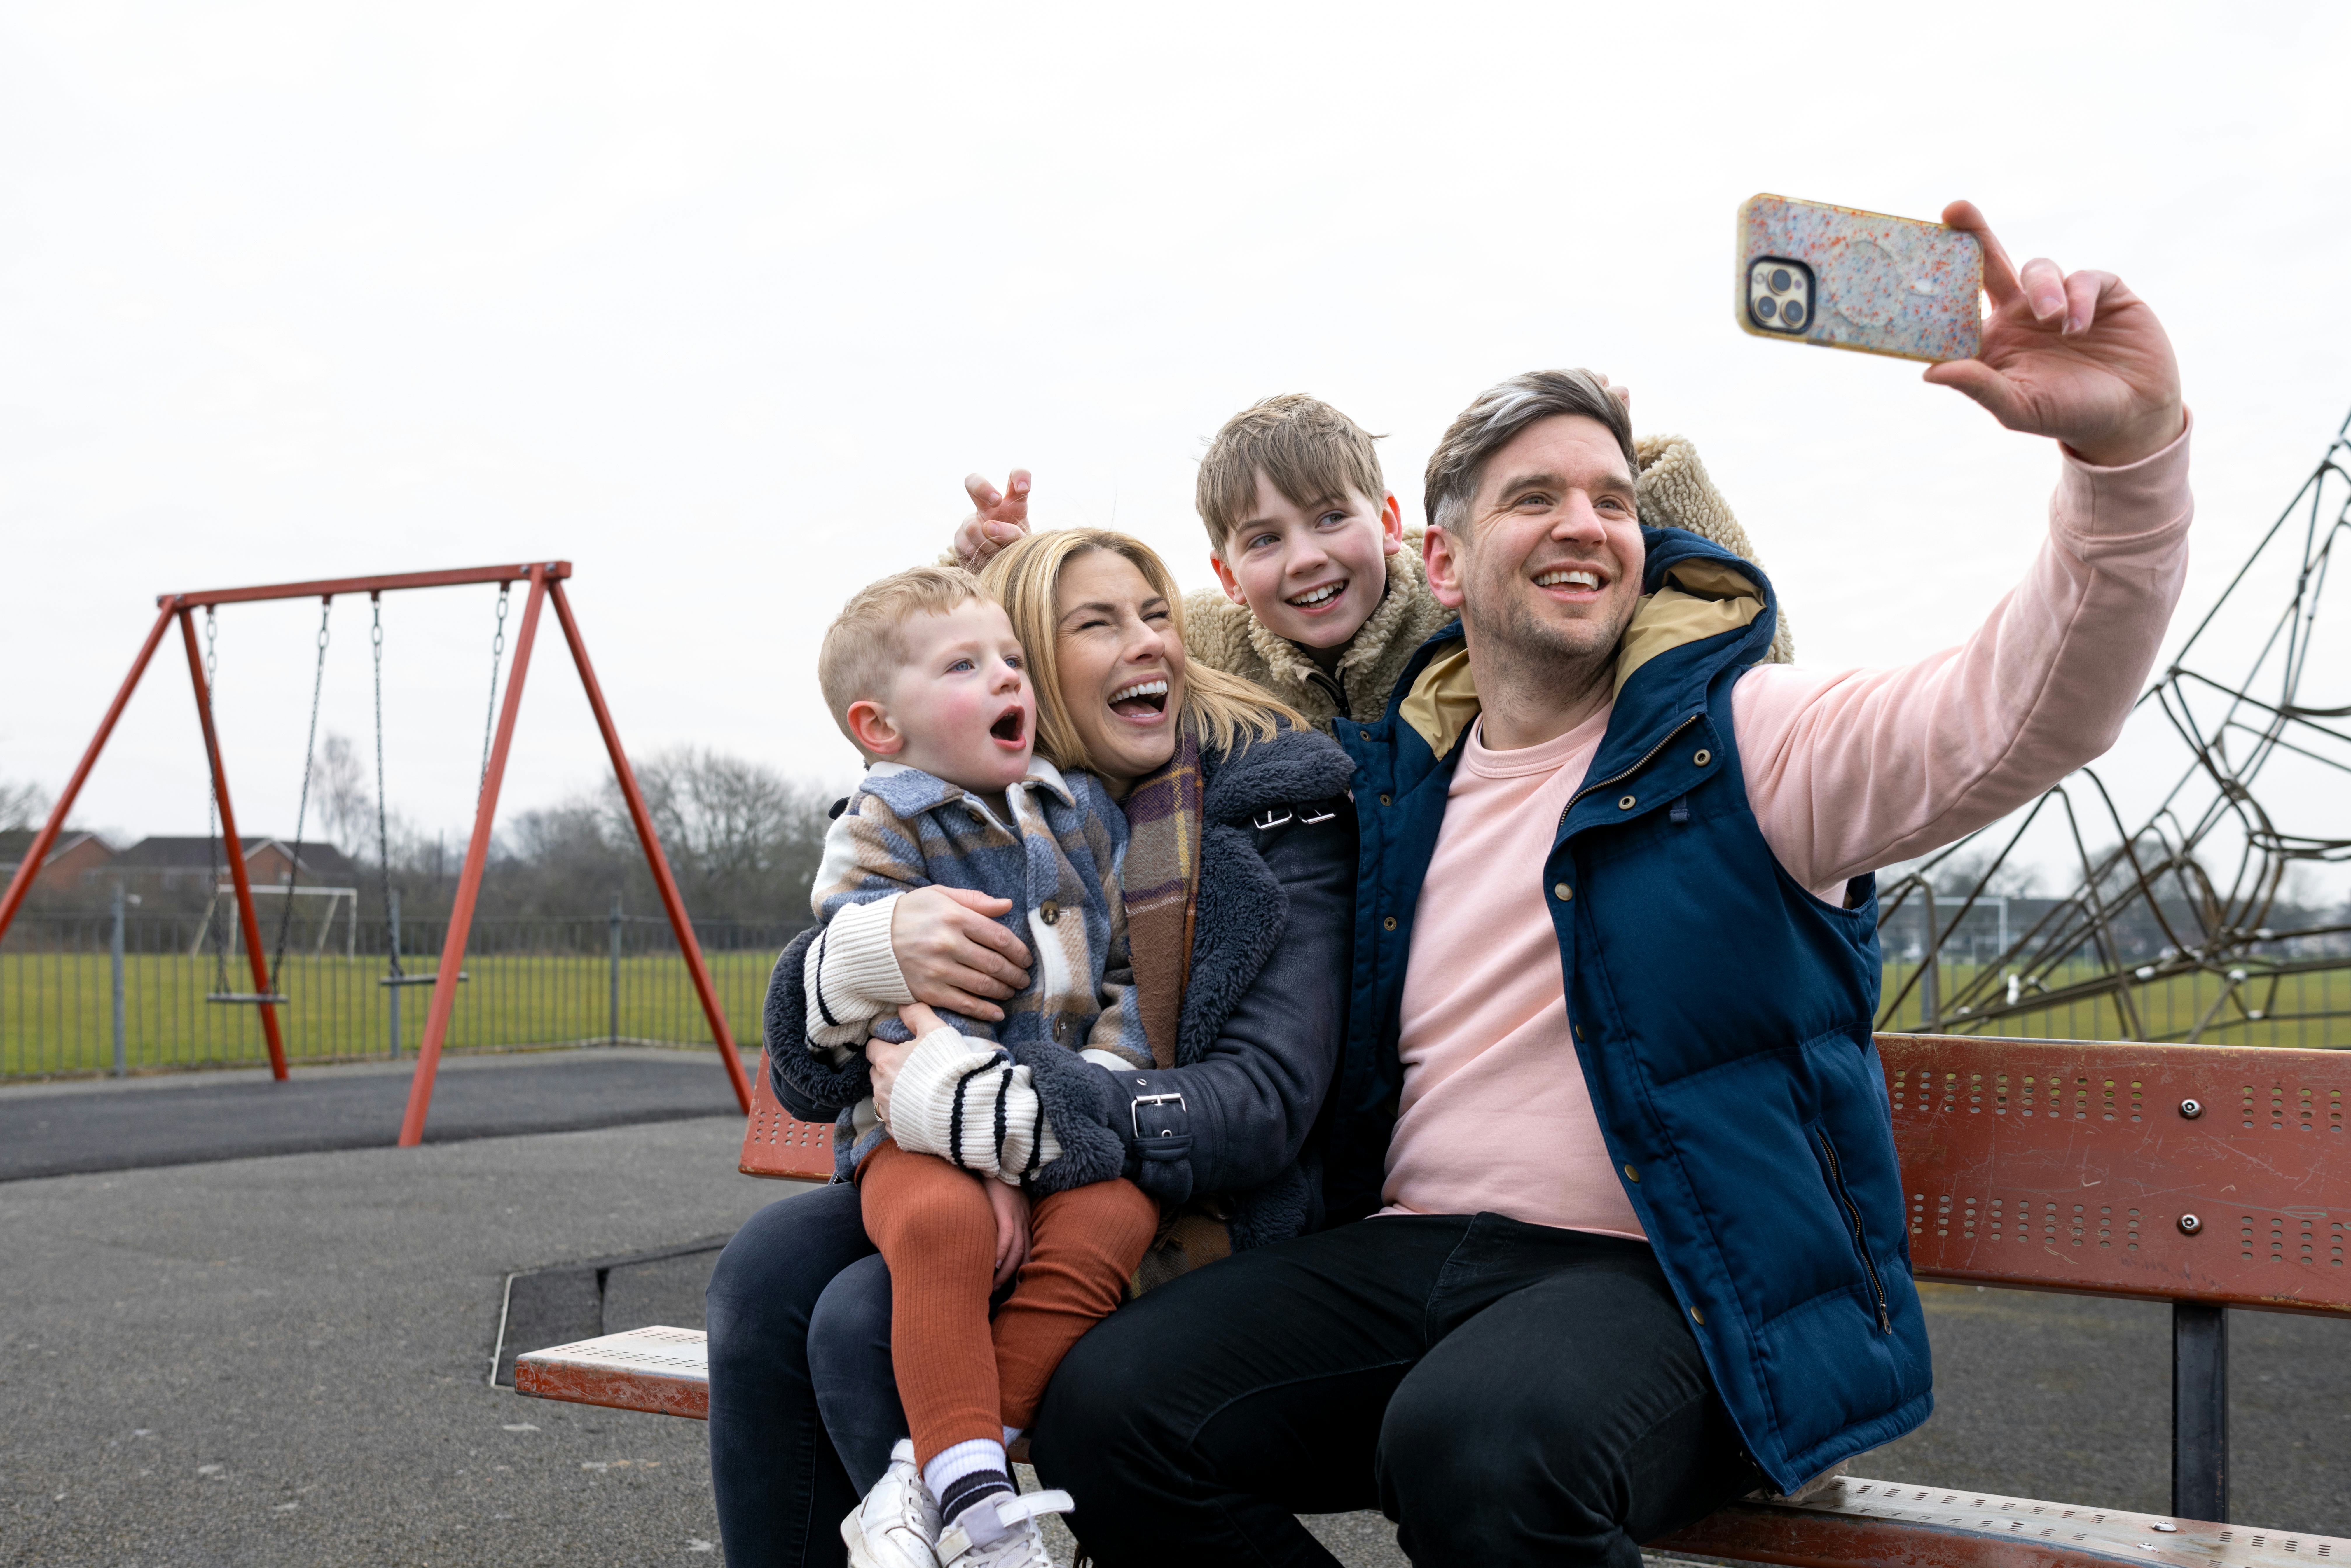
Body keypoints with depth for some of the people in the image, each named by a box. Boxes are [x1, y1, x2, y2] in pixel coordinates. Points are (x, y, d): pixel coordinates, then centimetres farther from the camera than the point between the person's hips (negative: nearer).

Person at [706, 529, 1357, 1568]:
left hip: (1196, 1210, -5)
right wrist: (871, 946, -25)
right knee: (768, 1268, -20)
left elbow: (1268, 1099, -17)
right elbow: (801, 1055, 0)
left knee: (871, 1324, -25)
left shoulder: (1281, 808, -6)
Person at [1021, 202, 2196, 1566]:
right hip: (1405, 1252, 5)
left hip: (1665, 1281, -5)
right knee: (1110, 1404, -17)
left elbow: (2027, 710, -15)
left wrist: (2125, 446, -31)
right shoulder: (1394, 776, 16)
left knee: (1479, 1447, -37)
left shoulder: (1741, 740, 2)